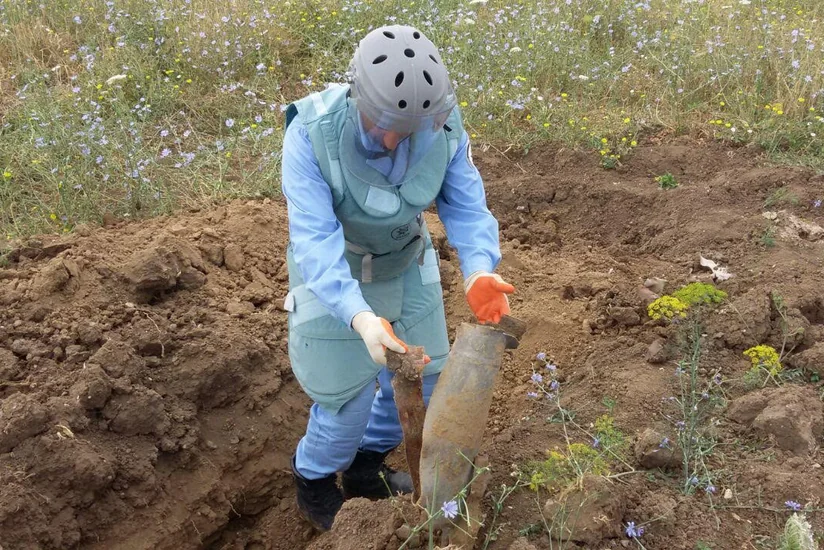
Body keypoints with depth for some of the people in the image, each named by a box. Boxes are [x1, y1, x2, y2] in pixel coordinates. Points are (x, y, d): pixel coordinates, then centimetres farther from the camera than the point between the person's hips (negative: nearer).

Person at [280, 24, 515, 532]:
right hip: (332, 271, -4)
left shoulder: (443, 124, -24)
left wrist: (479, 273, -39)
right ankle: (314, 479, 35)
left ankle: (366, 467, 42)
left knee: (421, 375, 13)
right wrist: (360, 317, -53)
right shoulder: (311, 133, -35)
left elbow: (466, 205, -19)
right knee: (349, 393, 3)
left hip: (406, 262, 5)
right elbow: (314, 241, -38)